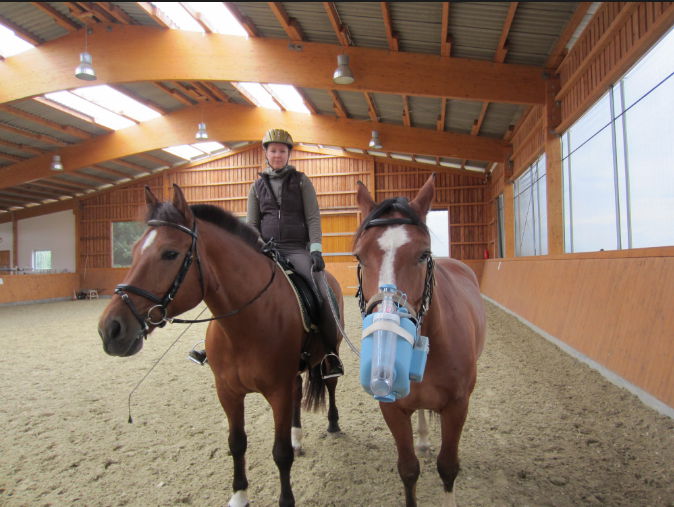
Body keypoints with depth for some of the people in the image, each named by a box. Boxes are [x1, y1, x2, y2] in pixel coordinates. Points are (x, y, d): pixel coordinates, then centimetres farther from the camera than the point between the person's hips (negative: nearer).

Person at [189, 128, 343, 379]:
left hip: (297, 249, -2)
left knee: (321, 291, -22)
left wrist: (316, 250, -11)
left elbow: (313, 218, 1)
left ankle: (331, 353, -9)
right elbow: (252, 225, 11)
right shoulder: (257, 186, 12)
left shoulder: (301, 181, 7)